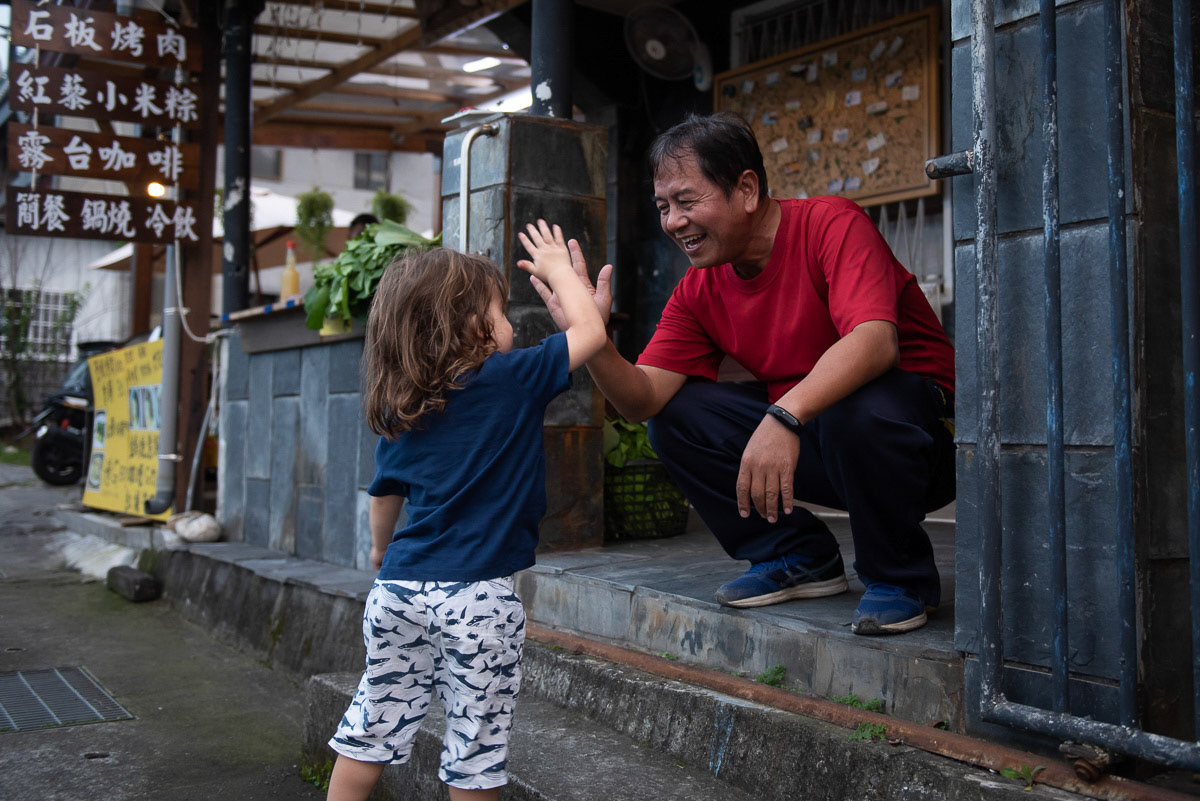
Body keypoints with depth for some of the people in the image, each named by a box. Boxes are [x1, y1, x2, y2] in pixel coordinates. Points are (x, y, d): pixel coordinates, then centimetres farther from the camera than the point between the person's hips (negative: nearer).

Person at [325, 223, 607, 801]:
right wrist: (558, 268, 9)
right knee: (475, 751, 6)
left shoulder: (397, 412, 9)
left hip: (400, 586, 6)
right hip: (475, 595, -6)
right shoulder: (508, 380, -10)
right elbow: (589, 331, -7)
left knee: (370, 730, 15)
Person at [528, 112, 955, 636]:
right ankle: (797, 557, 4)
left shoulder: (831, 224, -18)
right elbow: (643, 400, -8)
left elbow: (875, 341, -36)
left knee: (861, 408, -39)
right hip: (810, 440, 6)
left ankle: (899, 578, -12)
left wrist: (784, 416, -49)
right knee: (675, 415, -6)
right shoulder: (699, 292, 0)